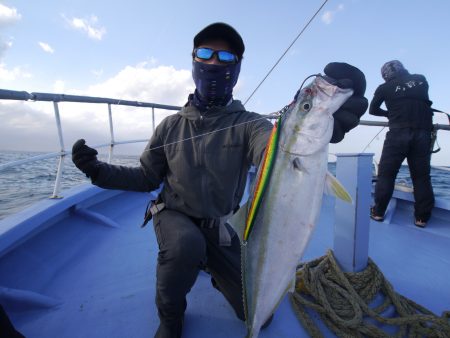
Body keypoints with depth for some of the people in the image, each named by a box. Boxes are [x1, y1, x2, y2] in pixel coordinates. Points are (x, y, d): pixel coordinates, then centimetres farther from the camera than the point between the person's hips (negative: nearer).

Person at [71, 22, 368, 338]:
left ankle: (212, 269, 36)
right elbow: (148, 178, 1)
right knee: (186, 244, -38)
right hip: (173, 216, 0)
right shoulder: (172, 125, -6)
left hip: (216, 226, 1)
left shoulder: (247, 123, -14)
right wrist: (99, 171, -15)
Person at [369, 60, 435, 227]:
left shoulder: (385, 87, 7)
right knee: (422, 176, 7)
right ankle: (422, 217, 11)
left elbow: (373, 110, 18)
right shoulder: (421, 79, 15)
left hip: (398, 133, -3)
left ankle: (378, 212, 5)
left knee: (386, 174, 3)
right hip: (423, 134, 3)